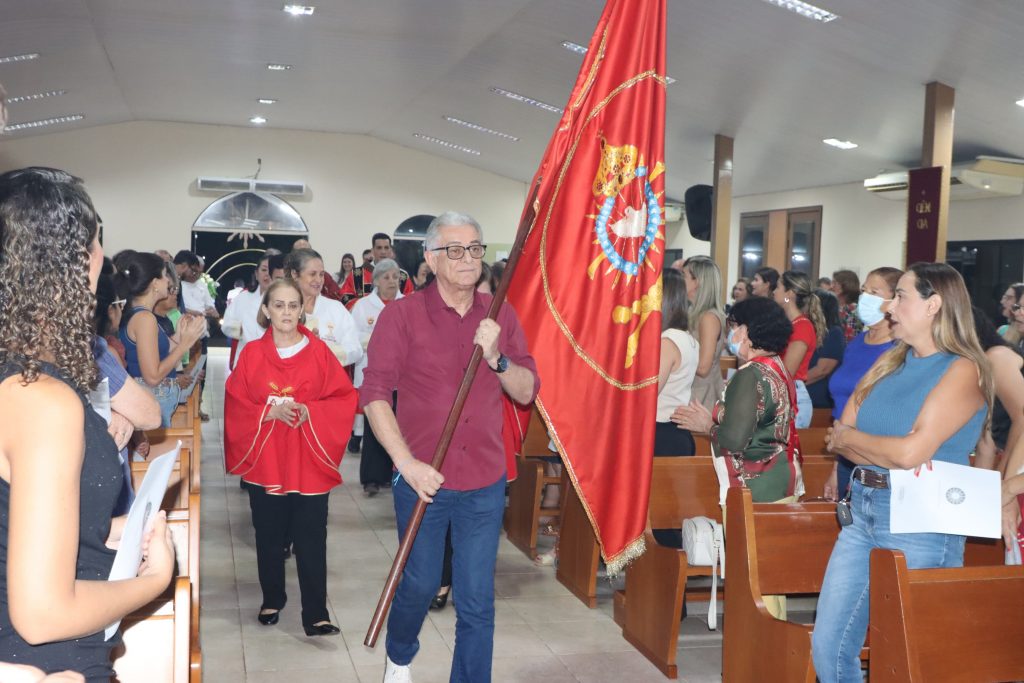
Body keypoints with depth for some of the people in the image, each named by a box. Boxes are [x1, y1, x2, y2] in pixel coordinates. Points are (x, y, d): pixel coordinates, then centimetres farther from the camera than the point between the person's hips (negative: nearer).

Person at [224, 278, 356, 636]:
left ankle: (316, 615, 3)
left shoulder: (319, 351, 0)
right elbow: (235, 405, 0)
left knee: (311, 540, -2)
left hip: (309, 462, -1)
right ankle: (272, 601, 30)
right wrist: (270, 412, -17)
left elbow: (345, 398, -2)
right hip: (264, 461, 1)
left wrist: (309, 412, -17)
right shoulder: (251, 353, 1)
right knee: (269, 537, 11)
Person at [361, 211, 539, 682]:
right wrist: (406, 462, -18)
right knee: (420, 584, 13)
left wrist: (497, 358, -15)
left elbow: (527, 392, 4)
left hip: (485, 482, 2)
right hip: (422, 478, -2)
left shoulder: (500, 316, 4)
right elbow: (374, 393, -10)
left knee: (477, 599, 6)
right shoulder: (401, 315, -6)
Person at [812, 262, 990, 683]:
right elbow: (840, 437, 6)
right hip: (863, 511, 6)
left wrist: (850, 436, -4)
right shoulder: (891, 362, 12)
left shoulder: (962, 370, -8)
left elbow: (911, 451, -20)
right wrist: (891, 453, -12)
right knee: (827, 648, 9)